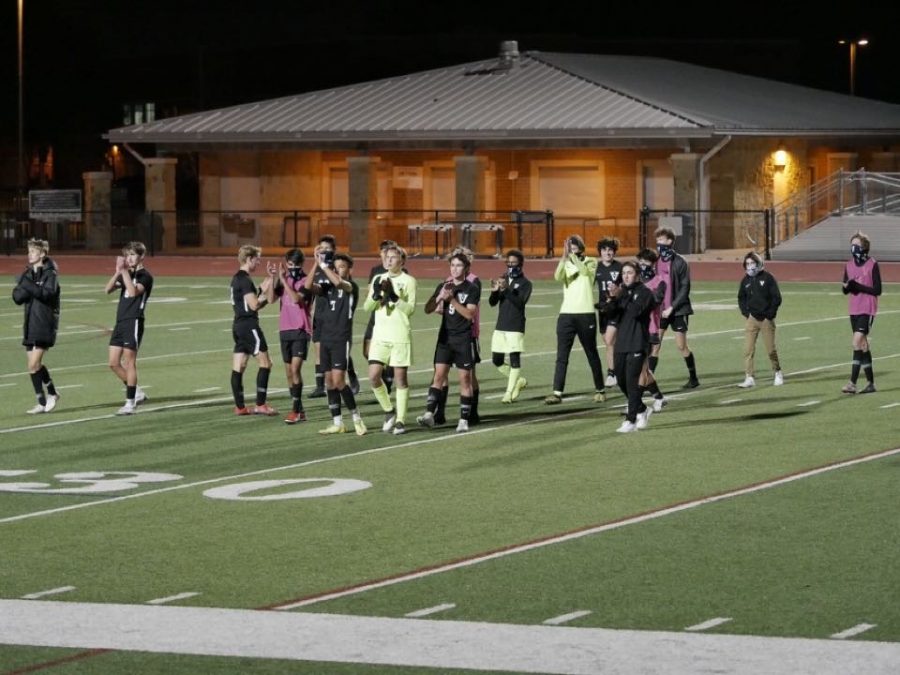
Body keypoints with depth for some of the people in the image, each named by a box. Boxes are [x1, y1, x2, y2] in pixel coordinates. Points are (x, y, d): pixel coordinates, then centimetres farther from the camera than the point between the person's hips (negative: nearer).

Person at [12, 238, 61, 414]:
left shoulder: (50, 274, -7)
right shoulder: (27, 274, 11)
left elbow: (47, 293, -23)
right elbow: (17, 297, 2)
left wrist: (28, 286, -22)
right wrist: (27, 288, -15)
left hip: (45, 325, -7)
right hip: (30, 325, 7)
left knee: (34, 365, -12)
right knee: (35, 365, 11)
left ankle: (42, 403, -4)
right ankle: (52, 393, 30)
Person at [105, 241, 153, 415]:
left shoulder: (145, 276, -5)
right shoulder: (126, 275, 17)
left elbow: (133, 291, -23)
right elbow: (108, 289, 3)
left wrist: (125, 271, -20)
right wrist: (117, 272, -11)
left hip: (134, 322, -8)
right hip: (120, 322, 8)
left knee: (129, 362, -6)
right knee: (114, 363, 6)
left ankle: (130, 403, -1)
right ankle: (136, 393, 20)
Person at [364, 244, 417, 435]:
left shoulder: (408, 281, -1)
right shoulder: (378, 279, 11)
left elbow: (410, 308, -9)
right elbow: (367, 307, 7)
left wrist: (393, 297, -20)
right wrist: (376, 294, -12)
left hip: (400, 335, -4)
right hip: (380, 335, 4)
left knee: (400, 378, -1)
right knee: (373, 376, -3)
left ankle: (400, 419, 5)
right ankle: (389, 411, 17)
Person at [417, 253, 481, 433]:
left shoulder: (472, 289, -4)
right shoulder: (444, 286, 8)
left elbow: (470, 314, -14)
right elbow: (428, 309, 5)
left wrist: (451, 299, -20)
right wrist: (439, 297, -13)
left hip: (464, 339, -3)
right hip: (445, 337, 3)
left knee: (465, 379, 1)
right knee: (439, 375, -5)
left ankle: (464, 420, 6)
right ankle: (429, 414, -10)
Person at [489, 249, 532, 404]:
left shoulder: (525, 283, -4)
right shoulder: (502, 280, 12)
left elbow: (520, 302, -19)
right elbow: (492, 303, 7)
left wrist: (506, 290, -29)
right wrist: (494, 291, -14)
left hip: (516, 327, -6)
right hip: (500, 327, 6)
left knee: (514, 359, -8)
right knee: (497, 361, 8)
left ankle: (510, 393, -5)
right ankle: (519, 381, 26)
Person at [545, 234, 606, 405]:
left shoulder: (591, 262, 2)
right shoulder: (566, 264, 7)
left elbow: (584, 270, -21)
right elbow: (557, 277, -15)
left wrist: (573, 255, -24)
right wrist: (564, 256, -26)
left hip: (586, 314, -2)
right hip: (566, 314, 2)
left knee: (592, 354, 9)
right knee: (561, 356, -4)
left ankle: (600, 390, 21)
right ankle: (557, 392, -6)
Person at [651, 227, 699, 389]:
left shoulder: (679, 263, -8)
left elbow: (684, 288, -10)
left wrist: (672, 307, -15)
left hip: (677, 310, -4)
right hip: (659, 310, 4)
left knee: (681, 346, 3)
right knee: (654, 345, -2)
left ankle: (693, 378, 18)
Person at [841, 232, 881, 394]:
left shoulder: (872, 265, -8)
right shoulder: (849, 265, 9)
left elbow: (877, 290, -10)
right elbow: (846, 289, 13)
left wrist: (859, 287, -20)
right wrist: (846, 287, -10)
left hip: (867, 310, -6)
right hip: (854, 310, 6)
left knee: (857, 341, -17)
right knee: (863, 345, 10)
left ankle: (853, 383, -19)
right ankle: (870, 383, 16)